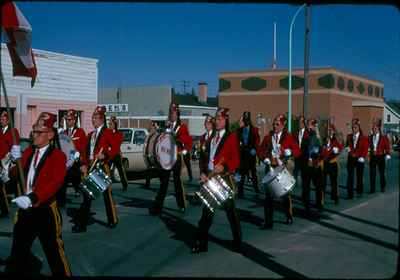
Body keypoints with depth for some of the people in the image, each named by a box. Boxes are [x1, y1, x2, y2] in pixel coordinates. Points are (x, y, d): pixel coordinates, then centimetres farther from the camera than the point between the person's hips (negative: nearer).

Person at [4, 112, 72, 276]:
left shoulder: (58, 156, -11)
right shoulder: (28, 152, 9)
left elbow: (55, 183, -23)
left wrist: (32, 198, -33)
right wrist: (16, 160, -9)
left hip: (46, 210, -6)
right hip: (25, 209, 6)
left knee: (54, 251, 6)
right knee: (18, 249, 17)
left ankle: (62, 274, 23)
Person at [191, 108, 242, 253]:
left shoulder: (231, 137, -4)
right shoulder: (212, 138, 15)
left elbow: (236, 160, -11)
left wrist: (224, 167, -27)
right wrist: (203, 172, 1)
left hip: (225, 178, -5)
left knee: (230, 210, 4)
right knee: (207, 211, 6)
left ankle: (237, 242, 18)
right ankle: (201, 243, 11)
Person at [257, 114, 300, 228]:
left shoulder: (289, 137, 1)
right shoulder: (268, 137, 8)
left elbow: (298, 151, -5)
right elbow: (260, 150, 9)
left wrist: (290, 152, -24)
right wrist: (264, 158, -9)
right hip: (271, 168, 2)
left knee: (285, 194, 13)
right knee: (268, 195, -4)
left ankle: (289, 217, 34)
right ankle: (268, 221, 1)